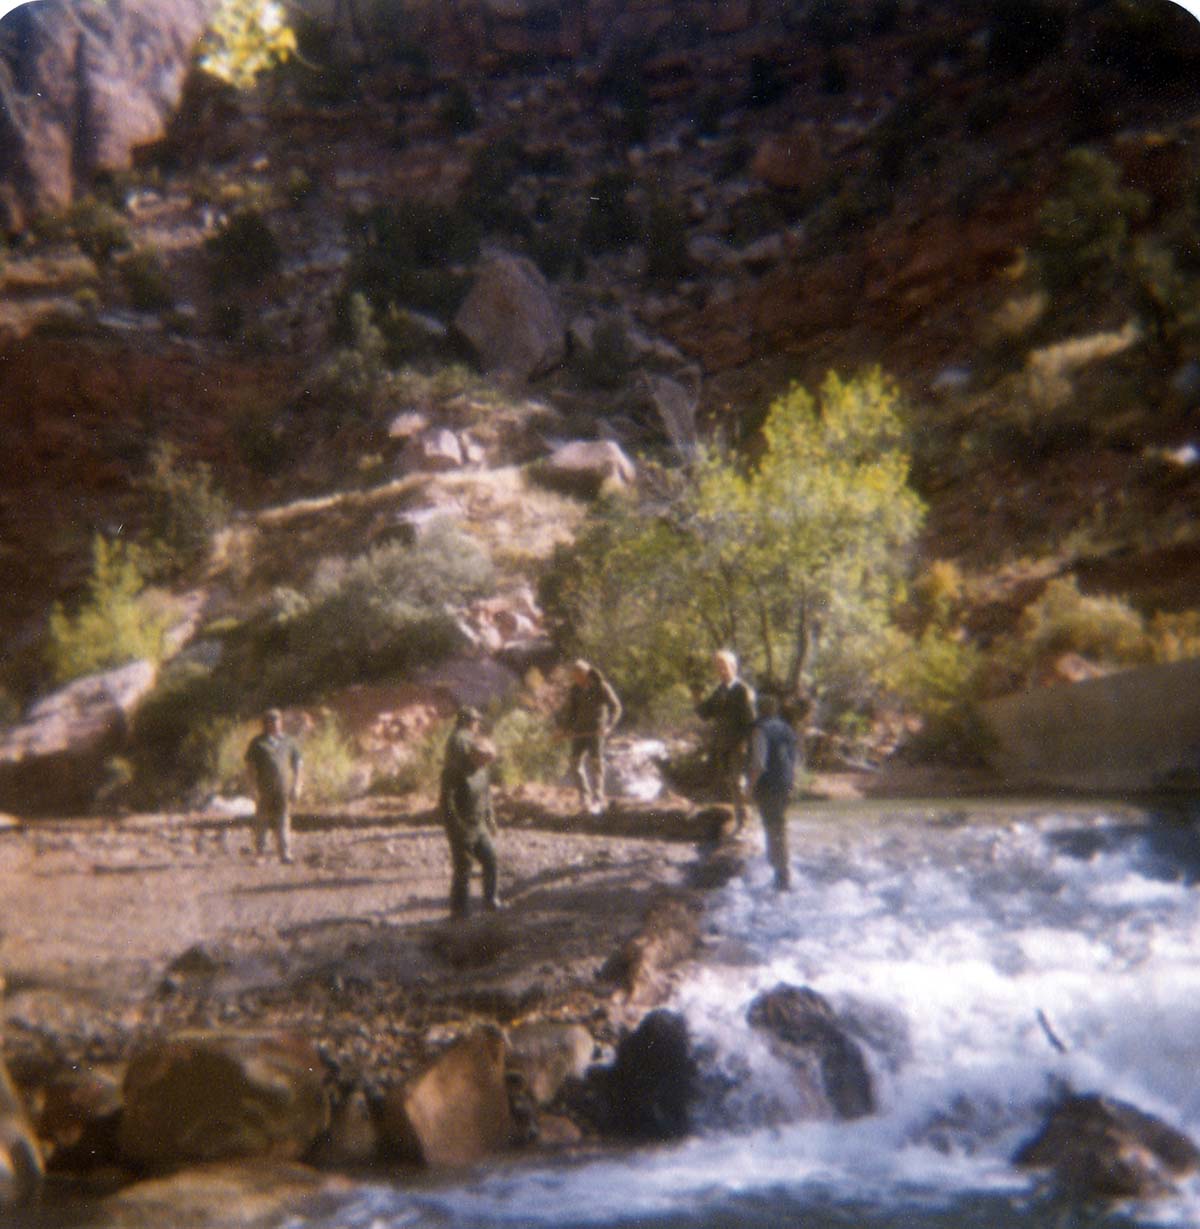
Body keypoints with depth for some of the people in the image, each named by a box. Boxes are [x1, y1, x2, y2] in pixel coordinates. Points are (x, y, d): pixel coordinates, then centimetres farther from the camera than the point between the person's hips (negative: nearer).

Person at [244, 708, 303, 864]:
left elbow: (298, 764, 15)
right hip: (265, 790, -2)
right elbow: (250, 766, 1)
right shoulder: (258, 743, 5)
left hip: (284, 790, 2)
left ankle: (285, 854, -5)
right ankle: (259, 854, 10)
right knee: (262, 822, 2)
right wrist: (255, 788, -8)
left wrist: (296, 786, 5)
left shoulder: (289, 742, 14)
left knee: (283, 822, -2)